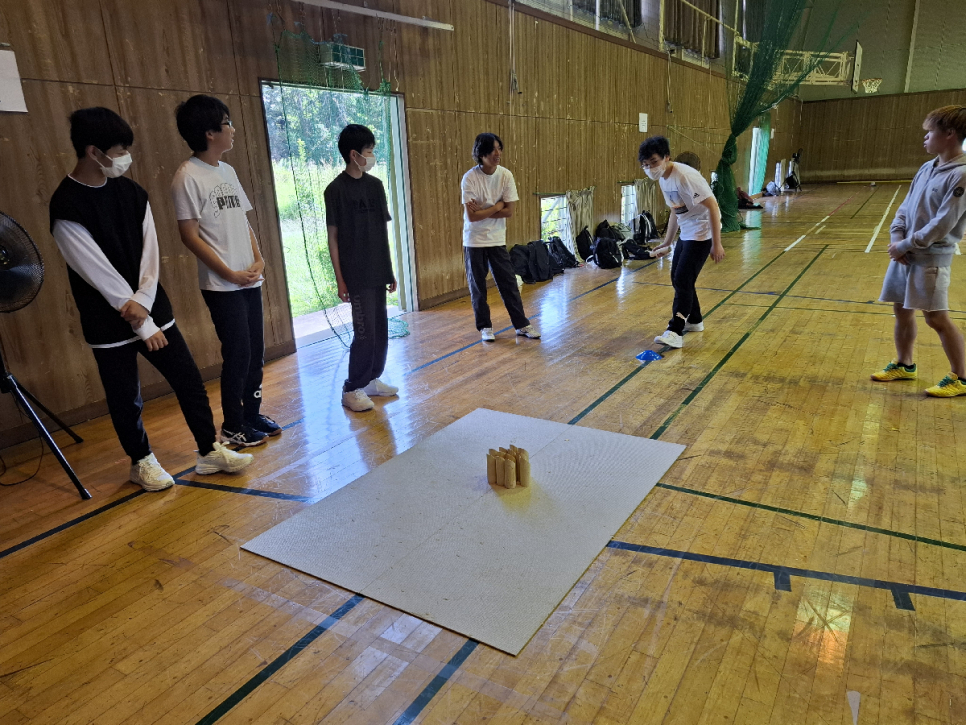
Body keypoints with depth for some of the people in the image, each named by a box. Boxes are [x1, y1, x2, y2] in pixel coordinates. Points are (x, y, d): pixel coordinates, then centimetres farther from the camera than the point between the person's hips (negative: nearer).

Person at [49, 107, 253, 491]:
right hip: (108, 323, -5)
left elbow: (150, 251, 0)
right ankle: (142, 461, 28)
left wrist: (143, 301, -15)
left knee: (189, 380, 6)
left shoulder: (132, 192, 4)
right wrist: (143, 326, -14)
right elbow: (99, 272, -16)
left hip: (151, 308, 5)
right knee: (125, 399, 7)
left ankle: (210, 451, 20)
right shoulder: (66, 207, -14)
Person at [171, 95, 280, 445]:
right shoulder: (188, 177, -10)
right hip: (221, 286, -7)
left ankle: (252, 413, 28)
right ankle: (232, 427, 15)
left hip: (249, 281, 7)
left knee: (255, 352, 12)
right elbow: (189, 235, -12)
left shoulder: (227, 171, 12)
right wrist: (229, 274, -13)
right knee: (237, 355, -1)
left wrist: (259, 259, 1)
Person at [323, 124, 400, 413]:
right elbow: (333, 237, -7)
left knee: (381, 329, 10)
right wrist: (339, 279, -10)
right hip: (357, 275, -6)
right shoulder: (336, 189, -8)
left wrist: (390, 270, 12)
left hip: (378, 272, 6)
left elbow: (383, 230, 12)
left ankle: (372, 379, 25)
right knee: (365, 332, -5)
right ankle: (351, 389, 8)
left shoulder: (375, 185, 9)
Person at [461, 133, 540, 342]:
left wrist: (482, 211, -15)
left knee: (508, 282, 6)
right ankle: (485, 326, 21)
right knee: (477, 285, 7)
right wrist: (496, 207, -12)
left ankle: (522, 324, 15)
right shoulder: (470, 178, -15)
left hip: (497, 239, 2)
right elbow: (472, 216, -19)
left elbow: (509, 211, -8)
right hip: (474, 241, -2)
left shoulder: (506, 175, -6)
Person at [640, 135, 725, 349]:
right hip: (686, 233, 9)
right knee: (677, 277, 14)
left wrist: (716, 244, -24)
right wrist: (666, 243, 18)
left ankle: (675, 332, -9)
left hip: (702, 233, -9)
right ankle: (694, 320, 31)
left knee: (683, 279, -13)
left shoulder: (685, 176, -23)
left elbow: (713, 207, -23)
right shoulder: (663, 179, 4)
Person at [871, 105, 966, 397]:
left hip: (931, 259, -8)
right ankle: (904, 365, 30)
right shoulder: (927, 168, 9)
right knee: (902, 311, 14)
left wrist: (906, 245, -14)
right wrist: (897, 235, -4)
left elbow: (942, 224, -19)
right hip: (904, 254, 8)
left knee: (937, 318, -3)